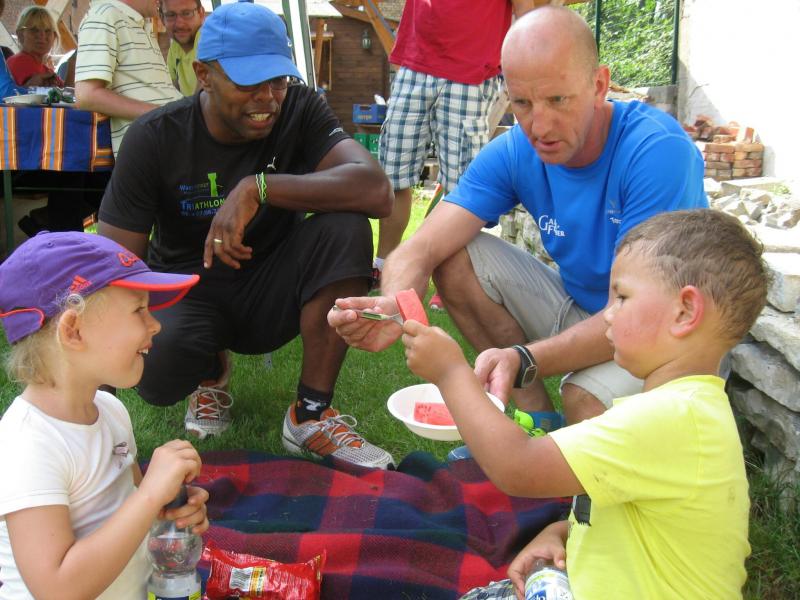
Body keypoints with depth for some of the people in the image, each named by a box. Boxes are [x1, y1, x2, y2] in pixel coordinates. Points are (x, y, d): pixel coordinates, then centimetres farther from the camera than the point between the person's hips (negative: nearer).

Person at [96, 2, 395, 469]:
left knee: (345, 228, -29)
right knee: (156, 370, -35)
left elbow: (377, 191, -30)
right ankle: (212, 373, 7)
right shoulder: (155, 138, -15)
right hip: (189, 293, -1)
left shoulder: (300, 110, -13)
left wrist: (258, 188, -37)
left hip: (270, 291, 1)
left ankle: (312, 414, -18)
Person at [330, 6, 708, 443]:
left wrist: (525, 360, -46)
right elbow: (424, 248, -19)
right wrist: (393, 305, -43)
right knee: (455, 257, -12)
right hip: (579, 313, 5)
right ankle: (539, 421, -3)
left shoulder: (657, 149, -27)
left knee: (586, 399, -36)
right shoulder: (513, 154, -11)